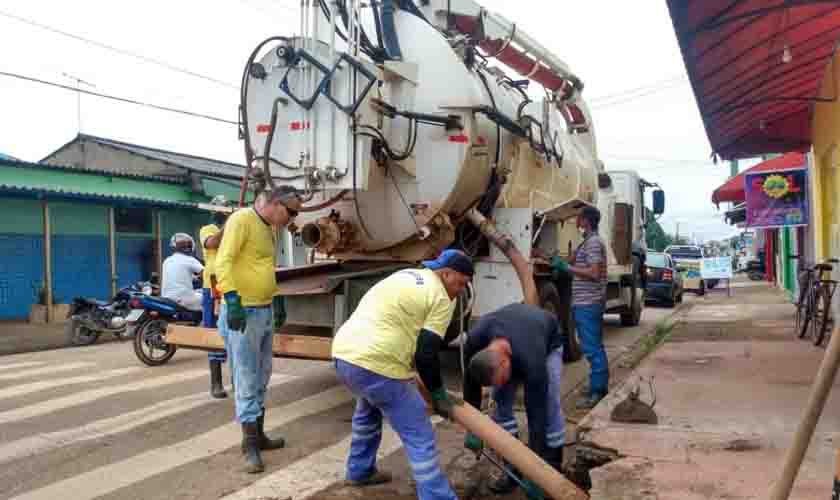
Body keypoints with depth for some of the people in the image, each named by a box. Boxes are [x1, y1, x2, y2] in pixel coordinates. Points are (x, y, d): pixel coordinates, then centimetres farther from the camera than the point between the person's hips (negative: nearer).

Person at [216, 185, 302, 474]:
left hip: (266, 312, 9)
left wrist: (275, 300, 22)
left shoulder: (270, 229, 14)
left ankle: (258, 435, 29)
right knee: (247, 381, -3)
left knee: (262, 379, 17)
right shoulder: (242, 219, -13)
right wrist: (232, 298, -30)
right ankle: (250, 445, 6)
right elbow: (223, 261, -21)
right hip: (243, 313, -9)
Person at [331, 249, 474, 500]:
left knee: (367, 411, 36)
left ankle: (360, 471, 48)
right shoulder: (441, 298, -3)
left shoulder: (405, 275, 22)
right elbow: (426, 354, -9)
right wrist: (438, 393, 5)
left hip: (344, 353, 9)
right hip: (376, 365, -9)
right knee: (420, 438, -1)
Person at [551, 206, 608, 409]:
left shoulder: (592, 242, -15)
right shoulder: (592, 241, 18)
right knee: (596, 347, 15)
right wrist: (563, 267, 13)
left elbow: (594, 273, -22)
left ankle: (596, 392, -4)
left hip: (587, 304, -11)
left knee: (592, 349, -8)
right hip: (591, 302, 11)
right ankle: (601, 387, 23)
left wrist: (566, 267, -18)